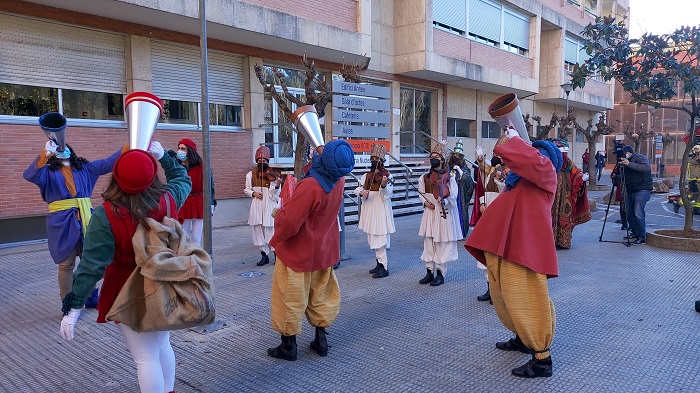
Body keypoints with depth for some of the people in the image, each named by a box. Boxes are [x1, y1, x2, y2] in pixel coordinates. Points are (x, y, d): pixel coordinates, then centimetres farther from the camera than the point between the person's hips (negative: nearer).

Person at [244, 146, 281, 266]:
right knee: (258, 231, 8)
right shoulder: (251, 175, 3)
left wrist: (275, 185, -25)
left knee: (271, 231, -3)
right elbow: (246, 190, 13)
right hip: (257, 207, 3)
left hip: (270, 206, -3)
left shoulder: (273, 175, -4)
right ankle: (264, 255, 20)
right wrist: (253, 193, -7)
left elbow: (274, 195, -7)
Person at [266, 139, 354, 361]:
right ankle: (321, 339, 29)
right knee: (321, 296, 21)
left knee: (290, 299, 9)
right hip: (325, 250, 7)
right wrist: (321, 151, 8)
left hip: (298, 252, -7)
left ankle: (289, 345, 22)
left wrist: (279, 214, -7)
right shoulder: (339, 181, -10)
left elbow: (288, 223, -29)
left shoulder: (310, 187, -32)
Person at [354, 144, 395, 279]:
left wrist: (384, 185, -35)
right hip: (369, 210, 7)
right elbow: (358, 188, 8)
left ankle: (384, 267, -2)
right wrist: (361, 192, -14)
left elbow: (387, 194, -15)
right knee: (373, 239, 14)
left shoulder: (387, 176, -6)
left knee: (379, 239, -9)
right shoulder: (366, 176, 11)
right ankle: (379, 263, 26)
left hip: (381, 210, -6)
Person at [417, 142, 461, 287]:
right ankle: (429, 272, 20)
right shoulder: (425, 177, 7)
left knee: (442, 244, 0)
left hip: (444, 214, -5)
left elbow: (453, 198, -13)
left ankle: (440, 274, 12)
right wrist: (425, 202, 0)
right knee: (428, 242, 8)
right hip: (429, 212, 5)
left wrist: (445, 201, -34)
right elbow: (421, 192, 19)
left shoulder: (449, 178, -7)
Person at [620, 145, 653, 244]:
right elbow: (623, 176, 20)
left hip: (642, 190, -8)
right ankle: (634, 233, 24)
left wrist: (629, 164, -29)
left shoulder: (640, 157, -4)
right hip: (630, 191, 8)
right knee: (629, 214, 9)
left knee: (638, 214, -15)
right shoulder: (625, 161, 17)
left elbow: (647, 168, -24)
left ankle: (642, 237, -7)